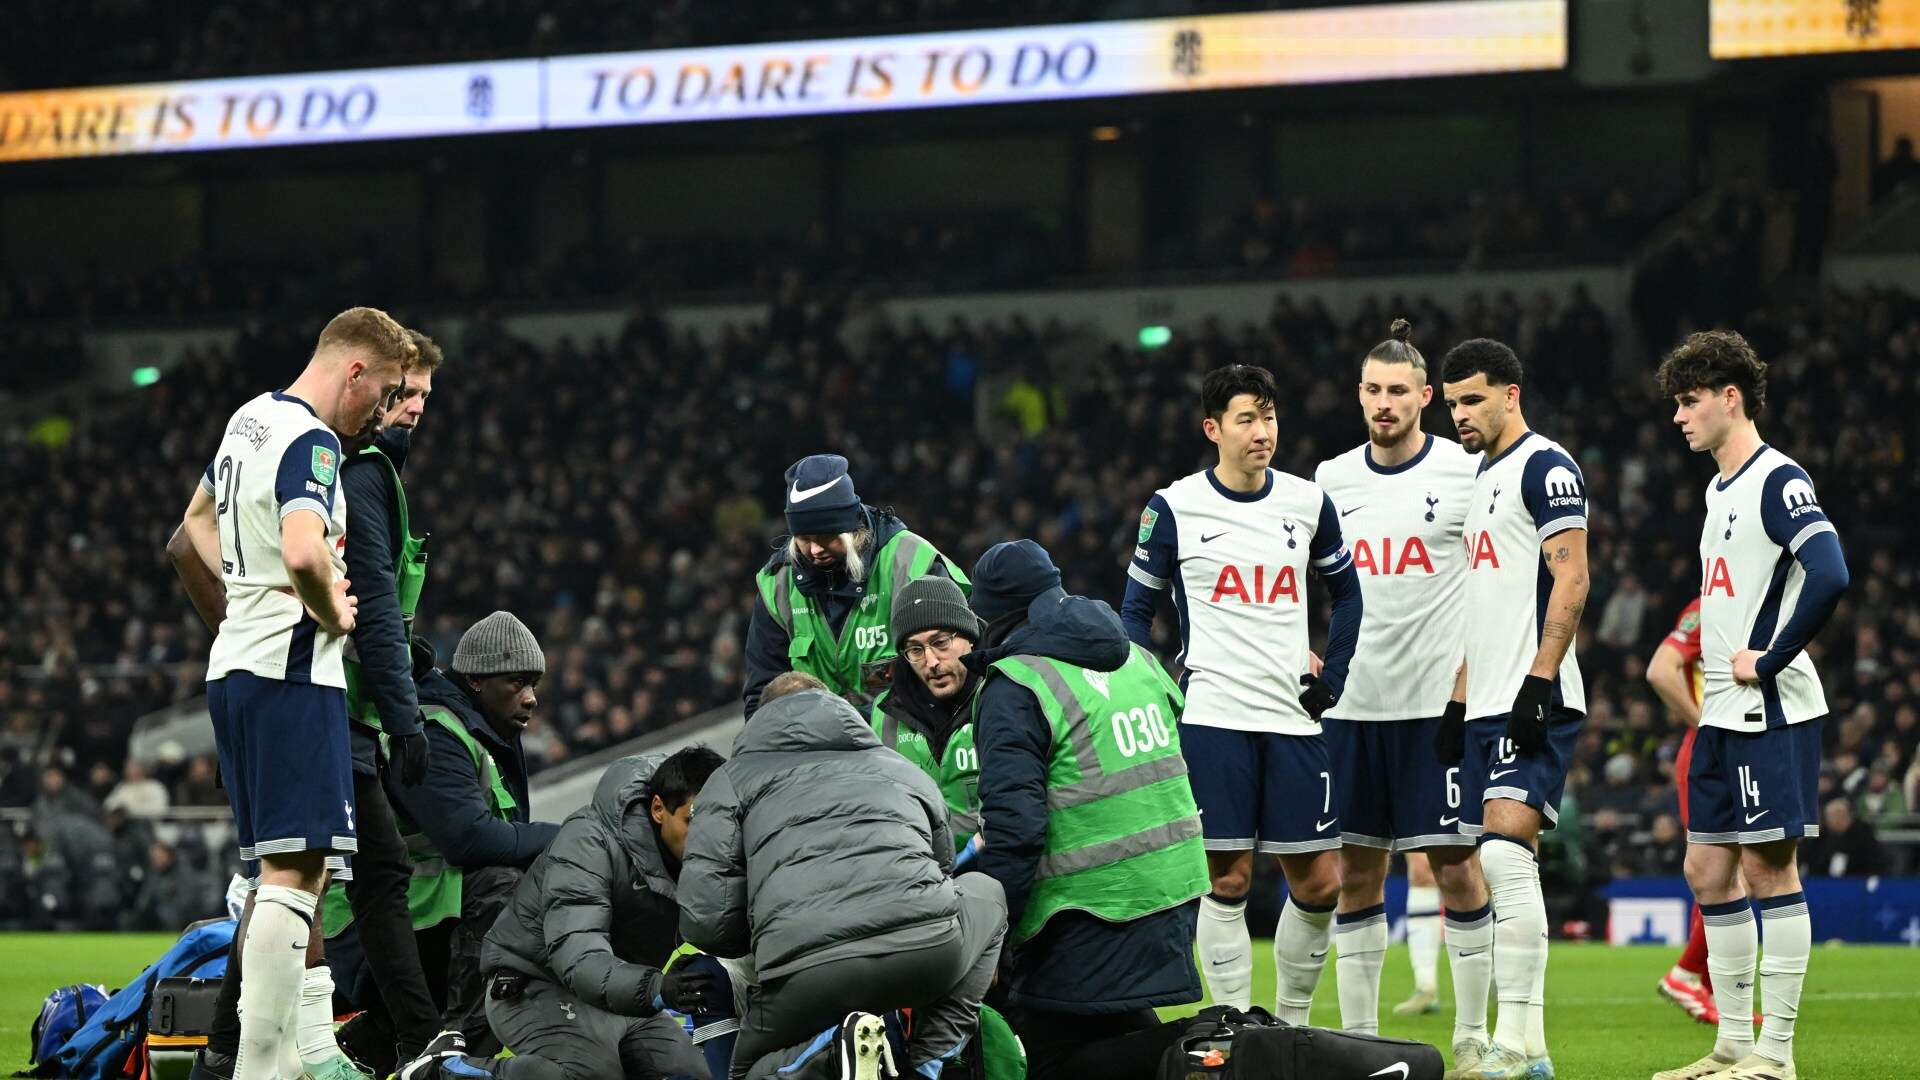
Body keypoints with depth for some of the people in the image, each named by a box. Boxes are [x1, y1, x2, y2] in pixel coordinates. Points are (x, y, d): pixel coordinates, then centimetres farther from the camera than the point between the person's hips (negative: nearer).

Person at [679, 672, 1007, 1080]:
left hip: (803, 967, -2)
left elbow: (704, 921, 10)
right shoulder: (901, 768, 32)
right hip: (930, 945, 2)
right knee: (984, 893, 37)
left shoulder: (733, 777, 23)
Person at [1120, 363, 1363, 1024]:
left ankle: (1292, 1024, 15)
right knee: (1228, 880, -4)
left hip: (1292, 719, 3)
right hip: (1211, 719, -3)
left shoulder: (1309, 504, 8)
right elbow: (1136, 609, 7)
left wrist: (1332, 679, 11)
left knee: (1319, 882, 0)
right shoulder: (1175, 508, 0)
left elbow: (1347, 593, 21)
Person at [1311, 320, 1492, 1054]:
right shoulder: (1330, 480, 10)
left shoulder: (1466, 472, -3)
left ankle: (1471, 1036, 3)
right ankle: (1357, 1035, 12)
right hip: (1350, 704, 4)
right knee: (1355, 871, 6)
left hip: (1440, 699, -4)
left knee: (1455, 865, -3)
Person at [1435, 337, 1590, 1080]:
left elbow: (1570, 581, -15)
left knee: (1506, 851, -19)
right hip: (1490, 708, 10)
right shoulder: (1483, 478, 22)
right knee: (1502, 872, 7)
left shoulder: (1545, 467, -7)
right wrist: (1459, 703, 22)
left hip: (1534, 703, -10)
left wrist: (1537, 683, -22)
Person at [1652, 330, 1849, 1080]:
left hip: (1770, 709, -10)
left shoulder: (1777, 481, -12)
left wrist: (1768, 661, -19)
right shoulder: (1720, 490, 17)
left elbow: (1830, 576, -25)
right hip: (1722, 713, 10)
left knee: (1768, 868, -7)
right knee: (1708, 870, 10)